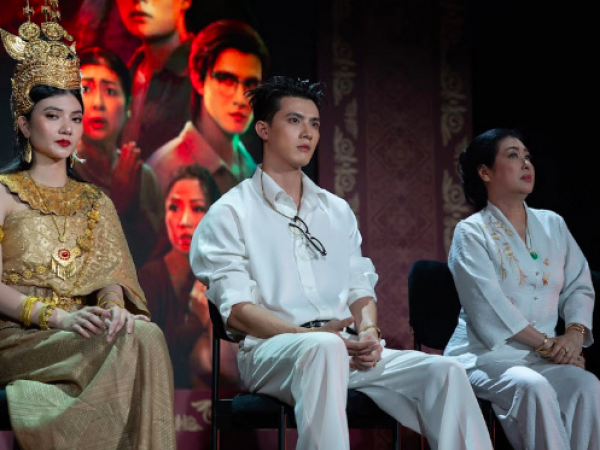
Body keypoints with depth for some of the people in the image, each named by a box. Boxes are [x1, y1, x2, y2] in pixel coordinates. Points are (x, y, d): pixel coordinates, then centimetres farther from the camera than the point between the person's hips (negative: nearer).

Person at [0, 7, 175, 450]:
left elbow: (110, 277, 10)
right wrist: (57, 317, -21)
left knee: (146, 335, -31)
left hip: (84, 337, 4)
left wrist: (113, 306, -14)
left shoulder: (95, 202, 21)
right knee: (131, 344, -31)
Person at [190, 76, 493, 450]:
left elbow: (360, 286, 20)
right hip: (271, 349, -5)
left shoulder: (337, 211, 25)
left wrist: (368, 331, -5)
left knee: (445, 371, -20)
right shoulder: (230, 214, 5)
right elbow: (237, 311, -5)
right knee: (325, 348, -40)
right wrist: (308, 334, -20)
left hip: (347, 349, 5)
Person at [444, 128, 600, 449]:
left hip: (545, 356, 5)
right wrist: (545, 343, -16)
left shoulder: (553, 225, 16)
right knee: (533, 387, -36)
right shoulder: (471, 233, -1)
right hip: (486, 353, -4)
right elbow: (489, 304, -12)